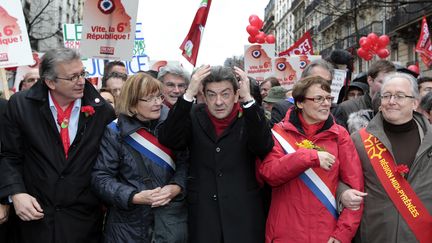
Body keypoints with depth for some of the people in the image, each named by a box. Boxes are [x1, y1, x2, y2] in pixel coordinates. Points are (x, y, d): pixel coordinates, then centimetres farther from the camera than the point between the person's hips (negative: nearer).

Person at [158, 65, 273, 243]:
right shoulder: (194, 116, 1)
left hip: (244, 214, 0)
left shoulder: (249, 117, -2)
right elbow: (168, 140, -15)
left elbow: (263, 146, -20)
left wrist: (248, 99, -28)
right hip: (202, 213, 1)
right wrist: (189, 94, -22)